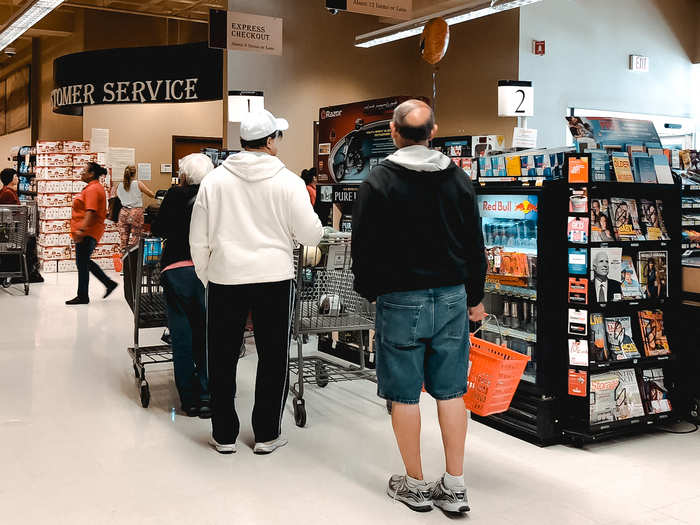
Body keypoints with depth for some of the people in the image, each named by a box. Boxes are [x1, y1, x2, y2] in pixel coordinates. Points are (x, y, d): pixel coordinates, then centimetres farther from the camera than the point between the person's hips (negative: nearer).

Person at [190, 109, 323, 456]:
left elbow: (199, 239, 3)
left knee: (222, 359, 12)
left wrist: (205, 277, 16)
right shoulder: (287, 181, -6)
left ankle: (224, 435, 20)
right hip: (274, 278, -1)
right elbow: (310, 234, -4)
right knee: (273, 359, 11)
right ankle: (267, 435, 19)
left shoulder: (215, 180, 0)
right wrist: (317, 227, 19)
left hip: (225, 278, 2)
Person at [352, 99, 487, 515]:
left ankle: (415, 485, 16)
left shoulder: (379, 182, -7)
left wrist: (369, 290, 12)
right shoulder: (458, 178, 6)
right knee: (451, 392, 8)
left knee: (405, 395, 6)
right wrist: (475, 298, 19)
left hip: (401, 300, -4)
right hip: (452, 297, 4)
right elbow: (476, 244, 11)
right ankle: (455, 486, 14)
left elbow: (364, 246, -5)